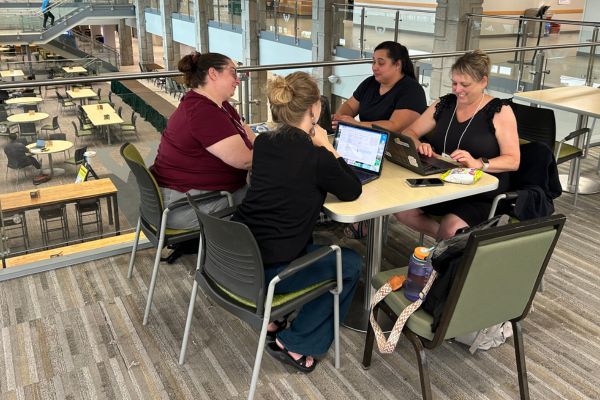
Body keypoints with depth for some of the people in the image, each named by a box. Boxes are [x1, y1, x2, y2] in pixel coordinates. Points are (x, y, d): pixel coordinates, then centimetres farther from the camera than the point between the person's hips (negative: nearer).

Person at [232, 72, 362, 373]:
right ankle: (294, 344, 14)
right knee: (350, 264, 13)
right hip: (265, 270, -7)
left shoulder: (263, 142, 3)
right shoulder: (316, 157, -16)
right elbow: (353, 191, 2)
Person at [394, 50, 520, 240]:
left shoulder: (499, 110, -4)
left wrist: (479, 163, -28)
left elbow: (513, 161, -10)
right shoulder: (444, 104, 10)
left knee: (451, 229, -32)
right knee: (401, 209, -19)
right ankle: (453, 239, -1)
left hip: (482, 195, -5)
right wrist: (420, 145, -12)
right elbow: (409, 133, 12)